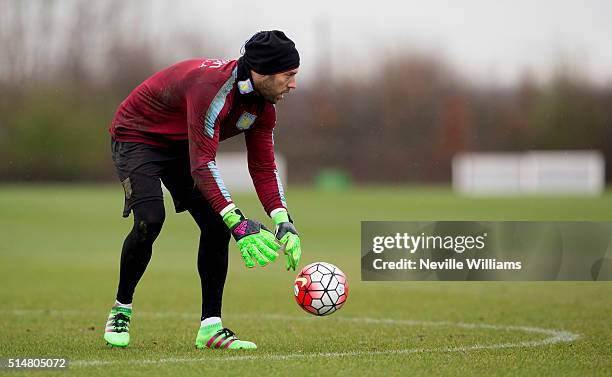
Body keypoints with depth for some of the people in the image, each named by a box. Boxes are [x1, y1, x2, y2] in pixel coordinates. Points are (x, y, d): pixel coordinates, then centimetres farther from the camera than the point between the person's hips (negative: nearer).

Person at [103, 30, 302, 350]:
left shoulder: (262, 106, -10)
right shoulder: (211, 86, -37)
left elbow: (264, 168, -5)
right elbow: (202, 165, -40)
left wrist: (283, 223, -20)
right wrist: (240, 224, -45)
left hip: (183, 147, 8)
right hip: (137, 137, -8)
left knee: (217, 225, -8)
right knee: (150, 220, -26)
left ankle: (211, 327, -4)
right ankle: (120, 310, -5)